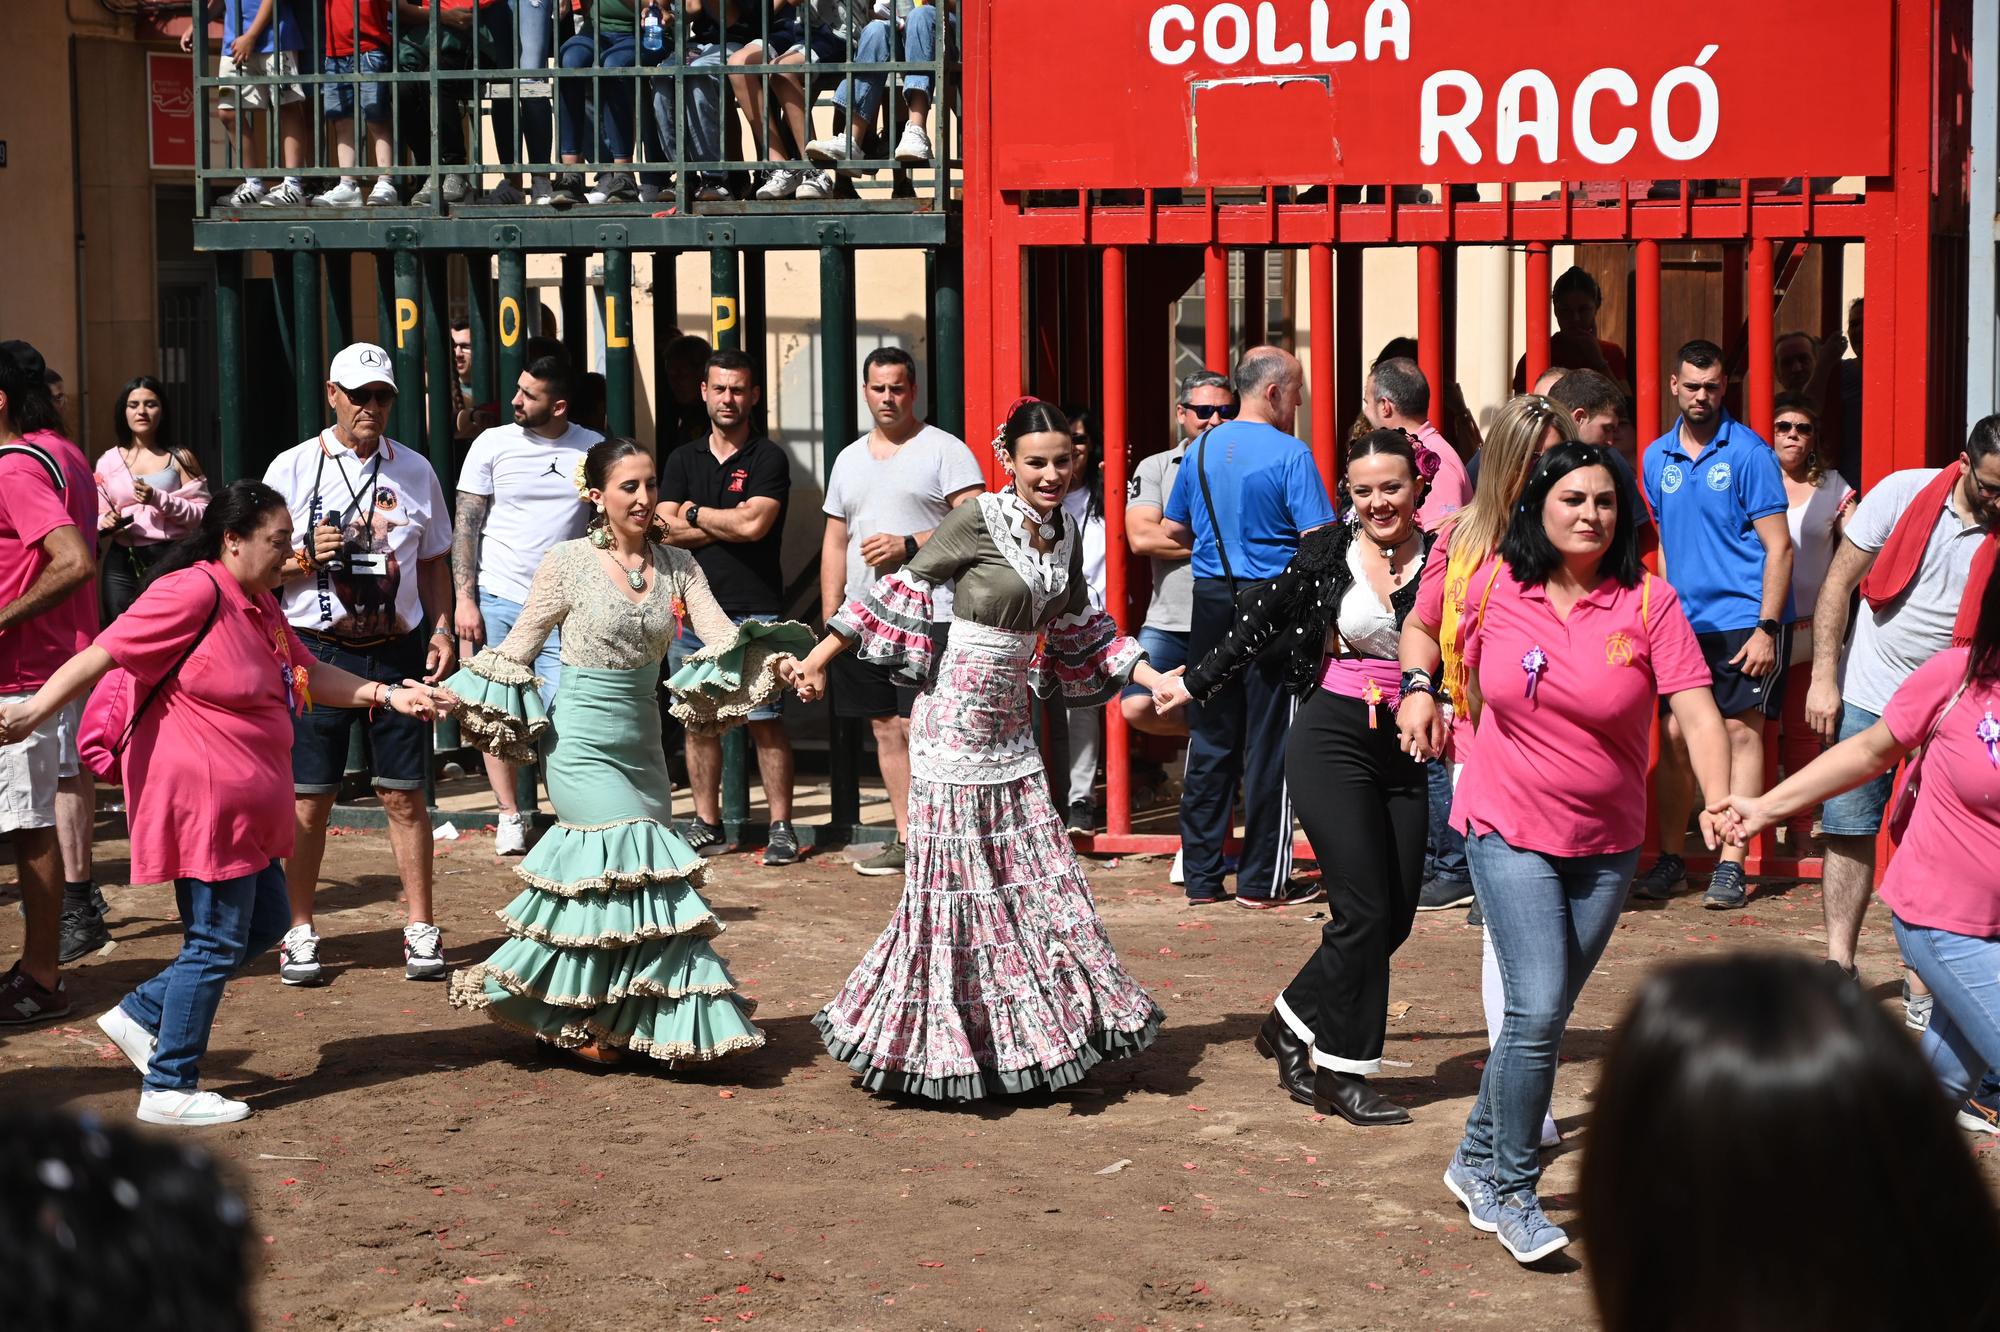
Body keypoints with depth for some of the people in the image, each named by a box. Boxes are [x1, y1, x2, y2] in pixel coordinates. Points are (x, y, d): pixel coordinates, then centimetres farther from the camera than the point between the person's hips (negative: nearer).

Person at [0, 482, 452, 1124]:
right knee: (216, 941, -2)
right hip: (202, 800, -10)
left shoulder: (258, 604, 12)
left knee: (265, 923, 18)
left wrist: (388, 694, 13)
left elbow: (310, 674, 23)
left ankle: (139, 1016, 26)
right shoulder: (193, 593, -18)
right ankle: (170, 1089, 10)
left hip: (245, 806, 10)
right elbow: (102, 655, -21)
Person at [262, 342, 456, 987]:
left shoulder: (415, 469, 10)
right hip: (316, 650, -2)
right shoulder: (294, 468, 1)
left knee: (404, 795, 4)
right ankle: (299, 932, 13)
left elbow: (435, 561, 18)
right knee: (309, 799, 2)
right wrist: (307, 556, -16)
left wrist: (441, 629, 7)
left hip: (398, 649, 2)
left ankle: (420, 928, 14)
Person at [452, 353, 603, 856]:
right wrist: (464, 599, -6)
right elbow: (465, 526, 2)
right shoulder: (494, 444, 1)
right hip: (495, 600, 0)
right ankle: (510, 816, 13)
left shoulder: (595, 450, 4)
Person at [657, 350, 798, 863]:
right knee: (698, 722, 8)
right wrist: (729, 523, -6)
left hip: (753, 612, -4)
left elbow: (754, 525, -13)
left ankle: (781, 826, 1)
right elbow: (667, 531, 2)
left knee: (765, 722, -4)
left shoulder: (768, 459, 0)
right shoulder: (682, 461, 13)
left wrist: (696, 515, 0)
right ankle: (706, 823, 16)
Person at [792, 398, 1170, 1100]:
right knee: (959, 877, -2)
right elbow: (905, 588, -7)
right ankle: (938, 1039, 9)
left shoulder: (1066, 532, 8)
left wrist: (1156, 680, 10)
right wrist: (821, 656, -4)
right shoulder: (978, 518, -12)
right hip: (957, 717, -7)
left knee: (1038, 874, 6)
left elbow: (1078, 632, 17)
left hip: (1010, 721, 7)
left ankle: (1031, 1028, 15)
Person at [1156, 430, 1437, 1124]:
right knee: (1365, 912, -8)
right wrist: (1194, 683, 15)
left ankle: (1293, 1027, 24)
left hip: (1404, 752, 3)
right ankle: (1343, 1073, 5)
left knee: (1397, 917, 5)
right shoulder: (1326, 551, -2)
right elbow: (1261, 623, 10)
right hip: (1332, 742, -3)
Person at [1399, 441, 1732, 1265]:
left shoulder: (1648, 603, -10)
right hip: (1508, 829, -2)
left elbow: (1697, 710, -19)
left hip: (1606, 844, 2)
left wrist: (1719, 803, -34)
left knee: (1545, 1017, 12)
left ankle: (1477, 1163, 33)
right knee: (1537, 1008, -13)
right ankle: (1512, 1191, 3)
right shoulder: (1494, 587, -6)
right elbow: (1425, 633, 15)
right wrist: (1418, 689, -5)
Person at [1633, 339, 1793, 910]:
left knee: (1742, 733, -3)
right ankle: (1670, 861, 14)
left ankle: (1731, 866, 1)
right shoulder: (1657, 457, 9)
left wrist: (1766, 627, -15)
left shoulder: (1749, 453, -7)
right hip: (1682, 621, 5)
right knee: (1673, 736, 4)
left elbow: (1778, 546, -9)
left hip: (1743, 620, -5)